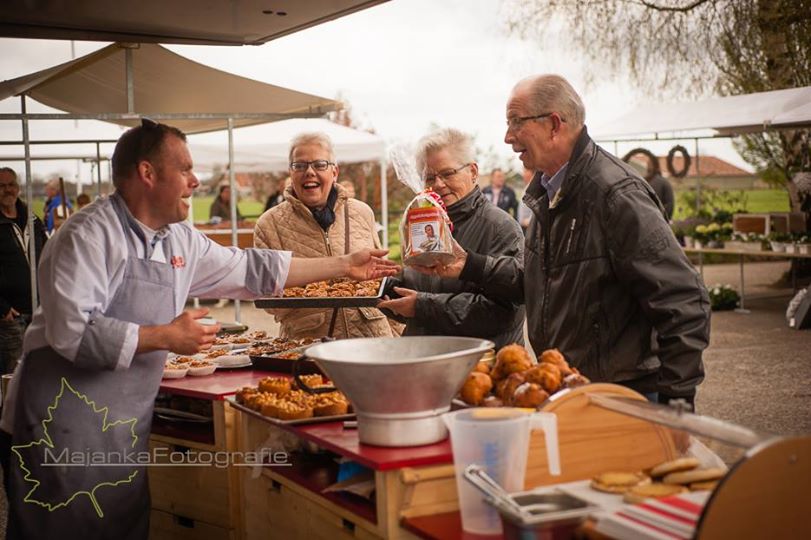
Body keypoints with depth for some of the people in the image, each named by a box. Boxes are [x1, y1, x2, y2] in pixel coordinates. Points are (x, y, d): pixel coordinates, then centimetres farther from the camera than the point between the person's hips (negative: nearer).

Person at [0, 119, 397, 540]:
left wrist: (344, 266, 20)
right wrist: (166, 337, -19)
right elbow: (72, 332, -24)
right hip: (65, 428, -7)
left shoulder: (180, 240, 11)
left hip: (125, 429, 8)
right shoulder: (89, 235, -15)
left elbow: (252, 269, 20)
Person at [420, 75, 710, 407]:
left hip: (622, 397, -8)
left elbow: (684, 302, -23)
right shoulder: (547, 191, 9)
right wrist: (469, 266, 8)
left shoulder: (616, 193, -21)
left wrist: (676, 401, -22)